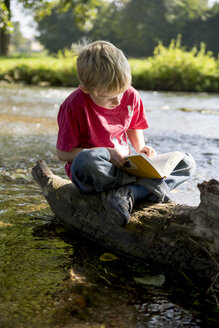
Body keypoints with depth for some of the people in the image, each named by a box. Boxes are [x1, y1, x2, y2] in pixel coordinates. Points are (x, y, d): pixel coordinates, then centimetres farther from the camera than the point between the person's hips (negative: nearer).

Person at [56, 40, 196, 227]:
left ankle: (125, 194, -30)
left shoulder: (131, 96, -4)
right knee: (86, 160, -43)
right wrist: (108, 153, -20)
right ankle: (153, 187, -28)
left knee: (187, 163, -9)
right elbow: (63, 153, -13)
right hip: (91, 175, -5)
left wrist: (140, 148, -5)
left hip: (125, 166, 6)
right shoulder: (74, 106, -17)